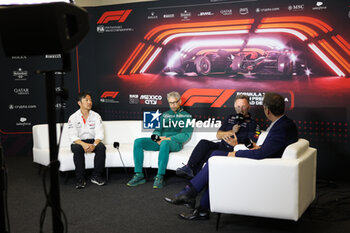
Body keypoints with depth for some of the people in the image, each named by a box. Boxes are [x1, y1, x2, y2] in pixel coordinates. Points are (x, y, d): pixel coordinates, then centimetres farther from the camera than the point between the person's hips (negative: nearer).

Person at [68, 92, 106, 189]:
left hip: (93, 141, 2)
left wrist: (94, 144, -29)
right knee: (77, 148, -35)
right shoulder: (73, 118, -3)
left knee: (101, 147, -30)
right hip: (79, 142, -1)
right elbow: (72, 136, -13)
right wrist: (83, 144, -33)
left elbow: (100, 134, -7)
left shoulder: (96, 116, 2)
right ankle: (80, 178, -28)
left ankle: (96, 176, -20)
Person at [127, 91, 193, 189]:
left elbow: (186, 134, -4)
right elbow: (157, 130, 19)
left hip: (175, 143, -5)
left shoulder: (186, 116, 9)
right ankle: (139, 175, -19)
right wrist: (157, 138, -7)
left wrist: (169, 138, -16)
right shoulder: (165, 115, 25)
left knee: (165, 143, -42)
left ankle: (160, 177, -42)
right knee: (138, 142, -15)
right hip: (160, 141, 6)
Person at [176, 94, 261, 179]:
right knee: (203, 143, -25)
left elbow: (253, 146, -8)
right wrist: (231, 132, -2)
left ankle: (192, 172, -25)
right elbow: (218, 135, 16)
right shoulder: (231, 118, 21)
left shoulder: (253, 124, 4)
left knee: (210, 152, -31)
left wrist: (236, 144, -22)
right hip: (221, 146, 5)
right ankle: (189, 167, -29)